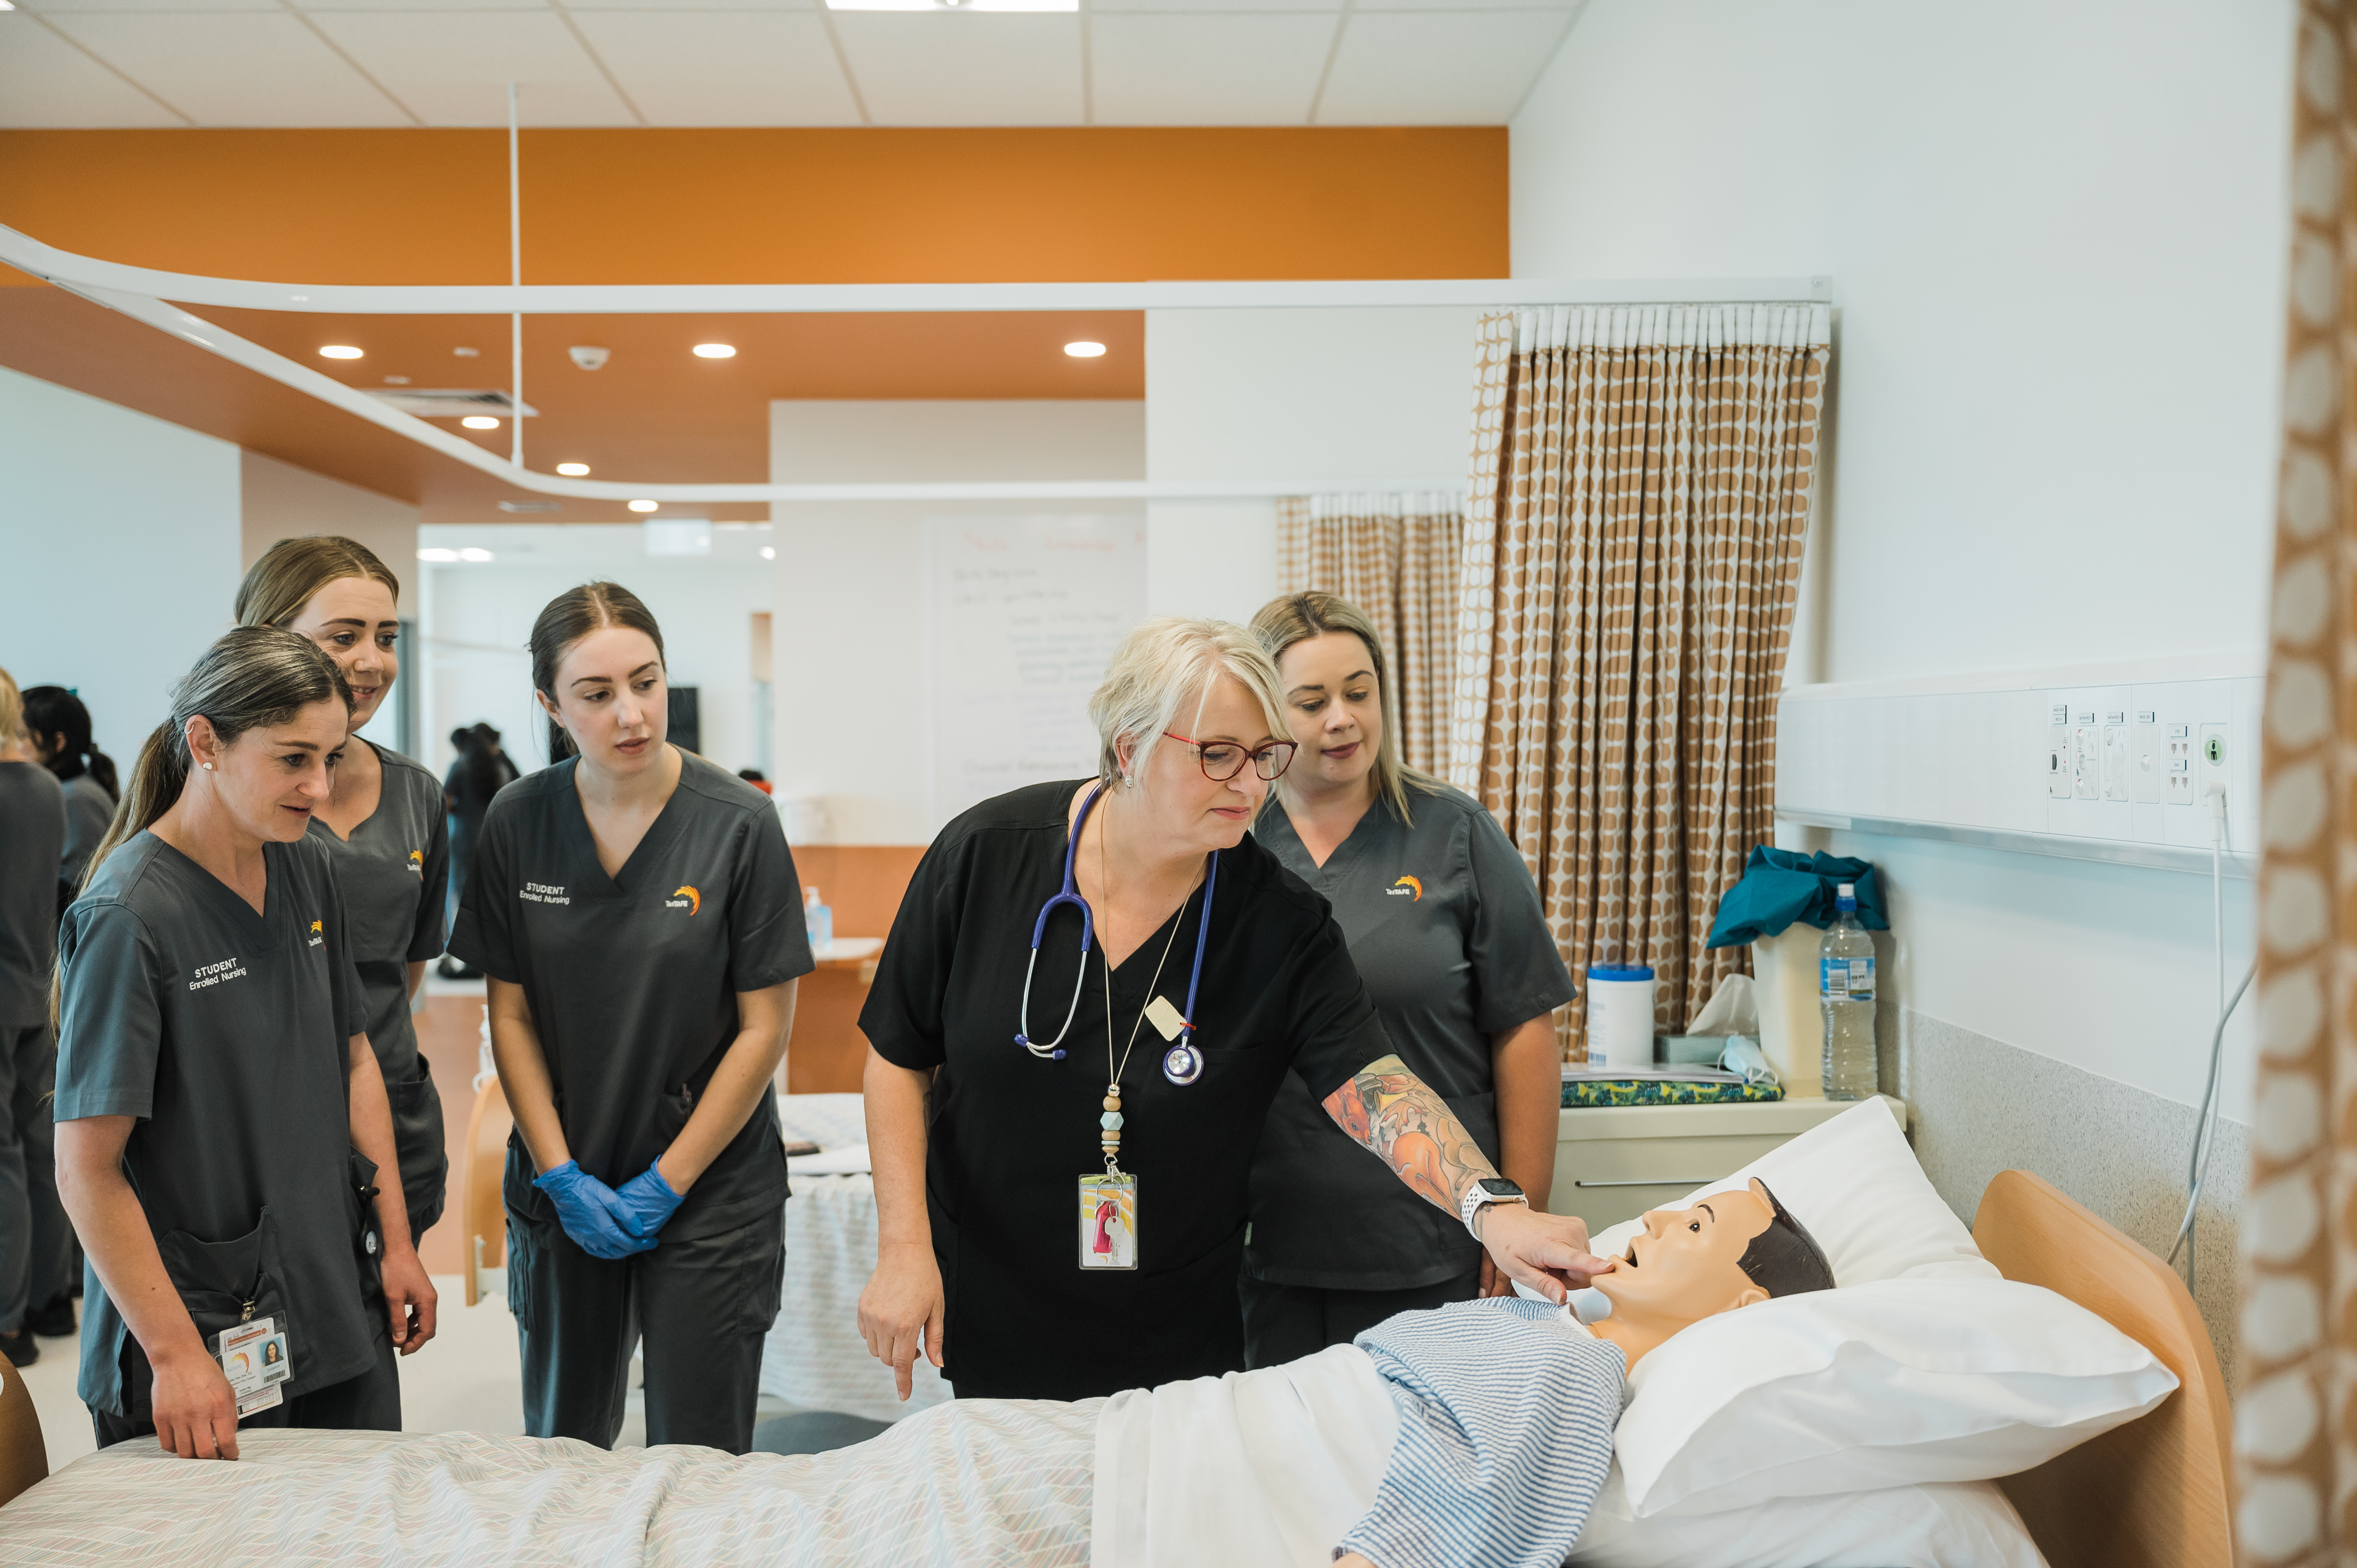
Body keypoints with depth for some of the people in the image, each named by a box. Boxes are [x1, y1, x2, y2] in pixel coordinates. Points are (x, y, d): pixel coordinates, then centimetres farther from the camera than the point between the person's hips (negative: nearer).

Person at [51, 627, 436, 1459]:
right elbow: (86, 1171, -17)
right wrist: (176, 1355, -17)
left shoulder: (310, 869, 2)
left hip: (342, 1306, 6)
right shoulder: (128, 915, -18)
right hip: (201, 1322, -6)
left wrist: (397, 1241, 9)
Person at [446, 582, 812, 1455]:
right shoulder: (518, 823, -3)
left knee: (695, 1463, 5)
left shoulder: (739, 825, -12)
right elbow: (510, 1013, 2)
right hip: (563, 1191, 3)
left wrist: (666, 1183, -10)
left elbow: (765, 1028, -9)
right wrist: (560, 1174, -6)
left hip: (708, 1194, -3)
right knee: (559, 1447, 16)